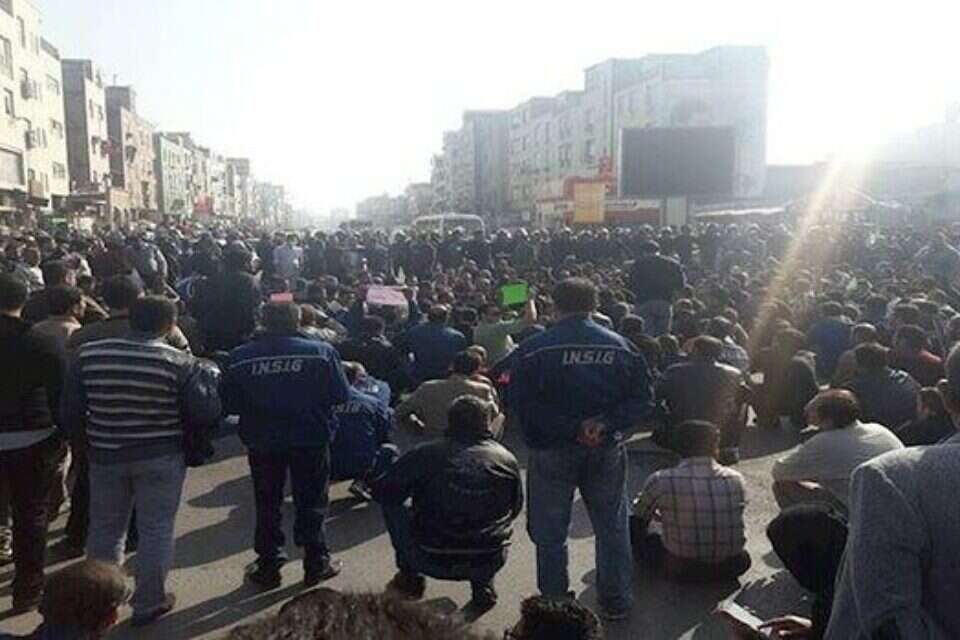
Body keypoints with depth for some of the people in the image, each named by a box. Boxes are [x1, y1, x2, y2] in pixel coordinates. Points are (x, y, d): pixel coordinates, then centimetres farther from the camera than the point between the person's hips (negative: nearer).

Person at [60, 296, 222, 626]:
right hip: (162, 457, -3)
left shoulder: (87, 354, -4)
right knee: (156, 530, 10)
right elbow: (206, 413, -14)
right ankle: (149, 603, 20)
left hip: (106, 455, 4)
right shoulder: (181, 362, -14)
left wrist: (86, 445, 16)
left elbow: (70, 411, 1)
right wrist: (208, 375, 2)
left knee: (105, 528, 19)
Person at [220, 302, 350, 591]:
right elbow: (342, 396, -8)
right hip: (310, 439, -1)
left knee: (267, 504, 15)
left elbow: (229, 404, -2)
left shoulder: (239, 358, -6)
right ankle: (316, 564, 20)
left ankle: (268, 567, 22)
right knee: (311, 502, 12)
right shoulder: (321, 352, -11)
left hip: (262, 441, 2)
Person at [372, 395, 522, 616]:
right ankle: (482, 587, 21)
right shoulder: (508, 460, -2)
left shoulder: (426, 454, -8)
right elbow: (515, 509, 13)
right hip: (488, 564, 2)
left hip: (431, 562, -2)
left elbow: (382, 490, 0)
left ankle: (410, 577, 24)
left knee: (393, 505, 18)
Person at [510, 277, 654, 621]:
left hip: (552, 451, -2)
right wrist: (607, 425, -12)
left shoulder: (533, 349, -9)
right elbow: (643, 400, -3)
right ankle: (615, 602, 28)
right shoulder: (622, 347, 0)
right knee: (612, 527, 18)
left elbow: (523, 405, -16)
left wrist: (569, 428, -15)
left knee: (550, 532, 12)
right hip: (607, 451, 3)